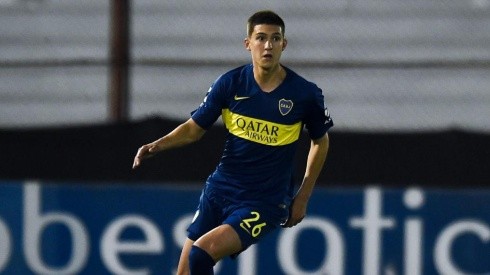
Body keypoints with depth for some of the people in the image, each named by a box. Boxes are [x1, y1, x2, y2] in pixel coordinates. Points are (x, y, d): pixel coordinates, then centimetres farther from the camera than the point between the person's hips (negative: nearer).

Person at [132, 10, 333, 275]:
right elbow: (194, 128, 5)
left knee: (202, 254, -25)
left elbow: (320, 141, 9)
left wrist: (303, 197, 6)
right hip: (219, 190, 4)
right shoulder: (230, 83, -4)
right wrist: (158, 145, -14)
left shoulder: (305, 94, -8)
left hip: (263, 202, -4)